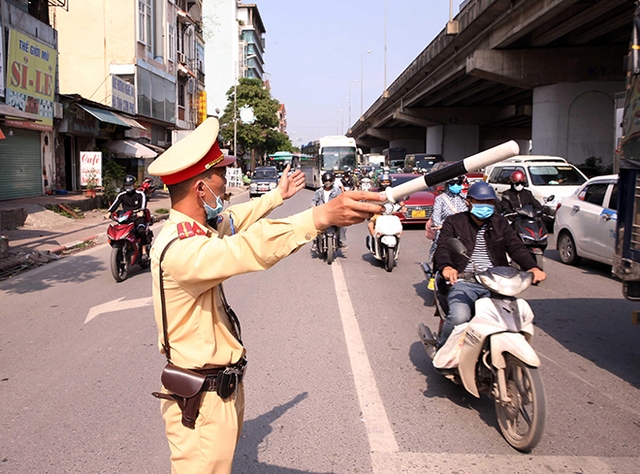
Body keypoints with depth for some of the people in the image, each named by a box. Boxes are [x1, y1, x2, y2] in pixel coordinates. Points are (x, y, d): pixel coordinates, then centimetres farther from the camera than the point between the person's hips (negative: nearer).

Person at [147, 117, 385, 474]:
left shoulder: (191, 229, 4)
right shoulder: (179, 249, -29)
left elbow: (230, 222, 24)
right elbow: (247, 248, -47)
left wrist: (276, 196, 35)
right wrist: (323, 215, -56)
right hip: (201, 401, -10)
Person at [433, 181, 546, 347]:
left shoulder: (500, 223, 19)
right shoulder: (453, 222, 9)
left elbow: (516, 247, 6)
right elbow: (442, 248, -6)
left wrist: (532, 267, -14)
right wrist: (446, 267, -30)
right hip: (464, 282, -3)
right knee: (459, 317, -31)